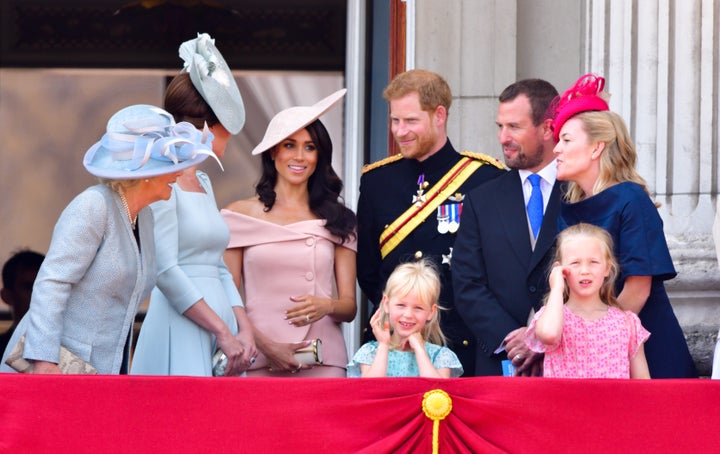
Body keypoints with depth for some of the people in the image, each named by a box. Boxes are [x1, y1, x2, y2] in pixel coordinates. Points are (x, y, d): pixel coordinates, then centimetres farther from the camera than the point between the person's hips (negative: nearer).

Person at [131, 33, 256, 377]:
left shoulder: (203, 182, 18)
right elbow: (165, 271, -16)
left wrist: (244, 329, 3)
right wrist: (224, 333, -16)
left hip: (220, 318, 8)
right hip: (180, 330, -8)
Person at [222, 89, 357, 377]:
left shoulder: (336, 220, 12)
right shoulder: (240, 215, 7)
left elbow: (350, 306, 10)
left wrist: (326, 306, -12)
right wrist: (266, 345, -10)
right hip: (257, 363, -1)